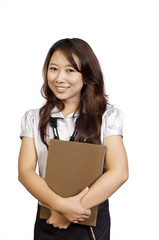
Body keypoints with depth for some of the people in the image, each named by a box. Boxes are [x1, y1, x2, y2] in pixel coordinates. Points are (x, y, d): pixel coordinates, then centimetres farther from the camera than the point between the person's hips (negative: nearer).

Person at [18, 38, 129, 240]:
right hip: (48, 221, 2)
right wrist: (61, 204, -23)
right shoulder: (34, 119, 2)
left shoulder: (108, 116, -6)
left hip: (92, 220, -1)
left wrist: (68, 213, -18)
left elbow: (119, 172, -15)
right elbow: (25, 171, -7)